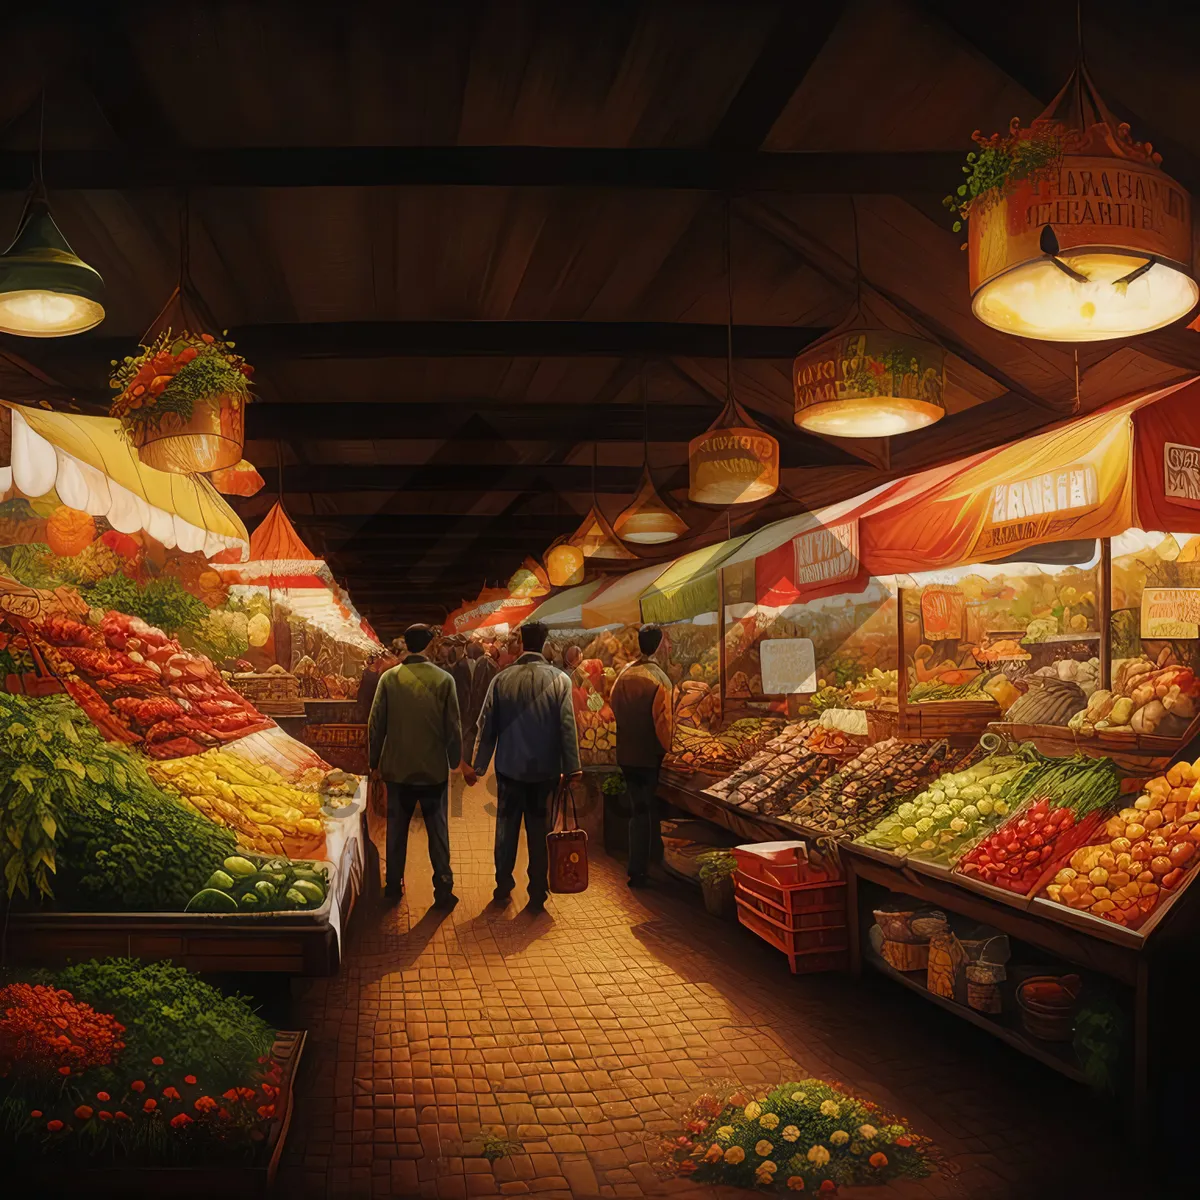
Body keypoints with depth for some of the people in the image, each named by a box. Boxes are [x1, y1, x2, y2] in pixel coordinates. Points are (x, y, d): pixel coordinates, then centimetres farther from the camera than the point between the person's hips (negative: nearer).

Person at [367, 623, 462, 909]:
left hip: (397, 767, 1)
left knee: (397, 829, 15)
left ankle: (394, 885, 23)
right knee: (438, 831, 9)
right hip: (434, 768, -1)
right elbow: (453, 726, -5)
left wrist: (374, 759, 9)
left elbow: (376, 723, -3)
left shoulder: (389, 678, -8)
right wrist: (455, 760, 9)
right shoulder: (444, 679, -10)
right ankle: (443, 889, 8)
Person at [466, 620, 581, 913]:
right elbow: (567, 726, -10)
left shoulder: (502, 679, -6)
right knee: (539, 833, 9)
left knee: (507, 828, 16)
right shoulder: (559, 680, -10)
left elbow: (487, 725, -2)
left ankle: (503, 888, 25)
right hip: (545, 770, -1)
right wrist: (572, 768, -4)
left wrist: (478, 765, 6)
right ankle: (537, 896, 15)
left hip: (509, 768, 1)